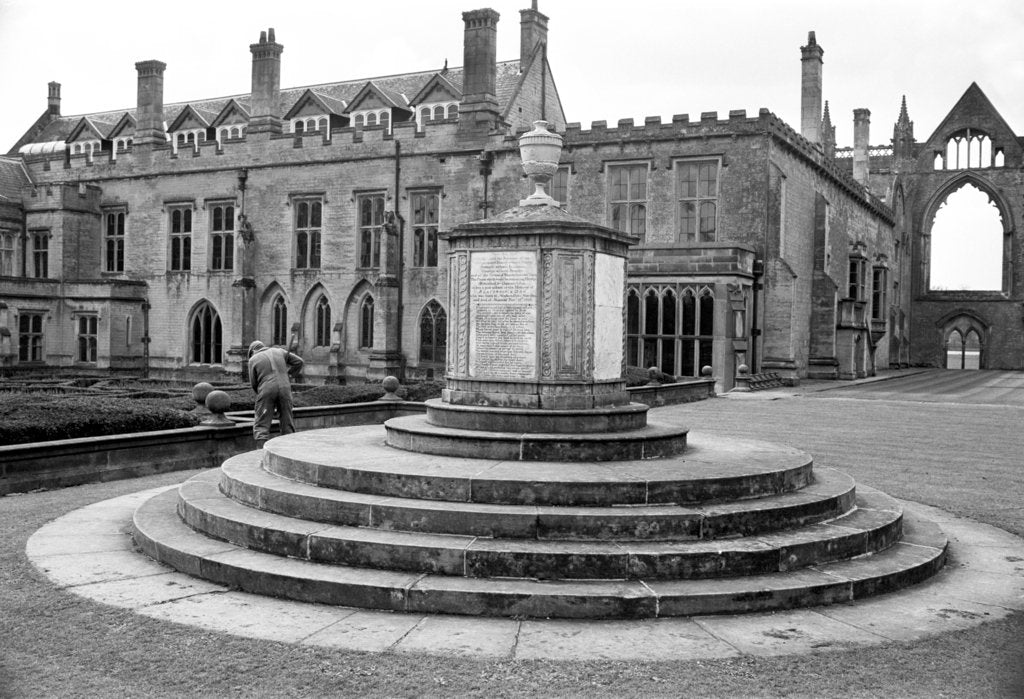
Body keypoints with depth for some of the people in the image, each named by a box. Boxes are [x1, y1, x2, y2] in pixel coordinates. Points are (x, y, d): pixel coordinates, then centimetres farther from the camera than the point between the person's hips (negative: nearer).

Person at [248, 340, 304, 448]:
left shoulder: (253, 360, 7)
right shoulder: (279, 351, 16)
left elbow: (254, 383, 6)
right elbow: (298, 361, 14)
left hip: (266, 391, -3)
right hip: (284, 389, 3)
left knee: (261, 426, 1)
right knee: (287, 424, 11)